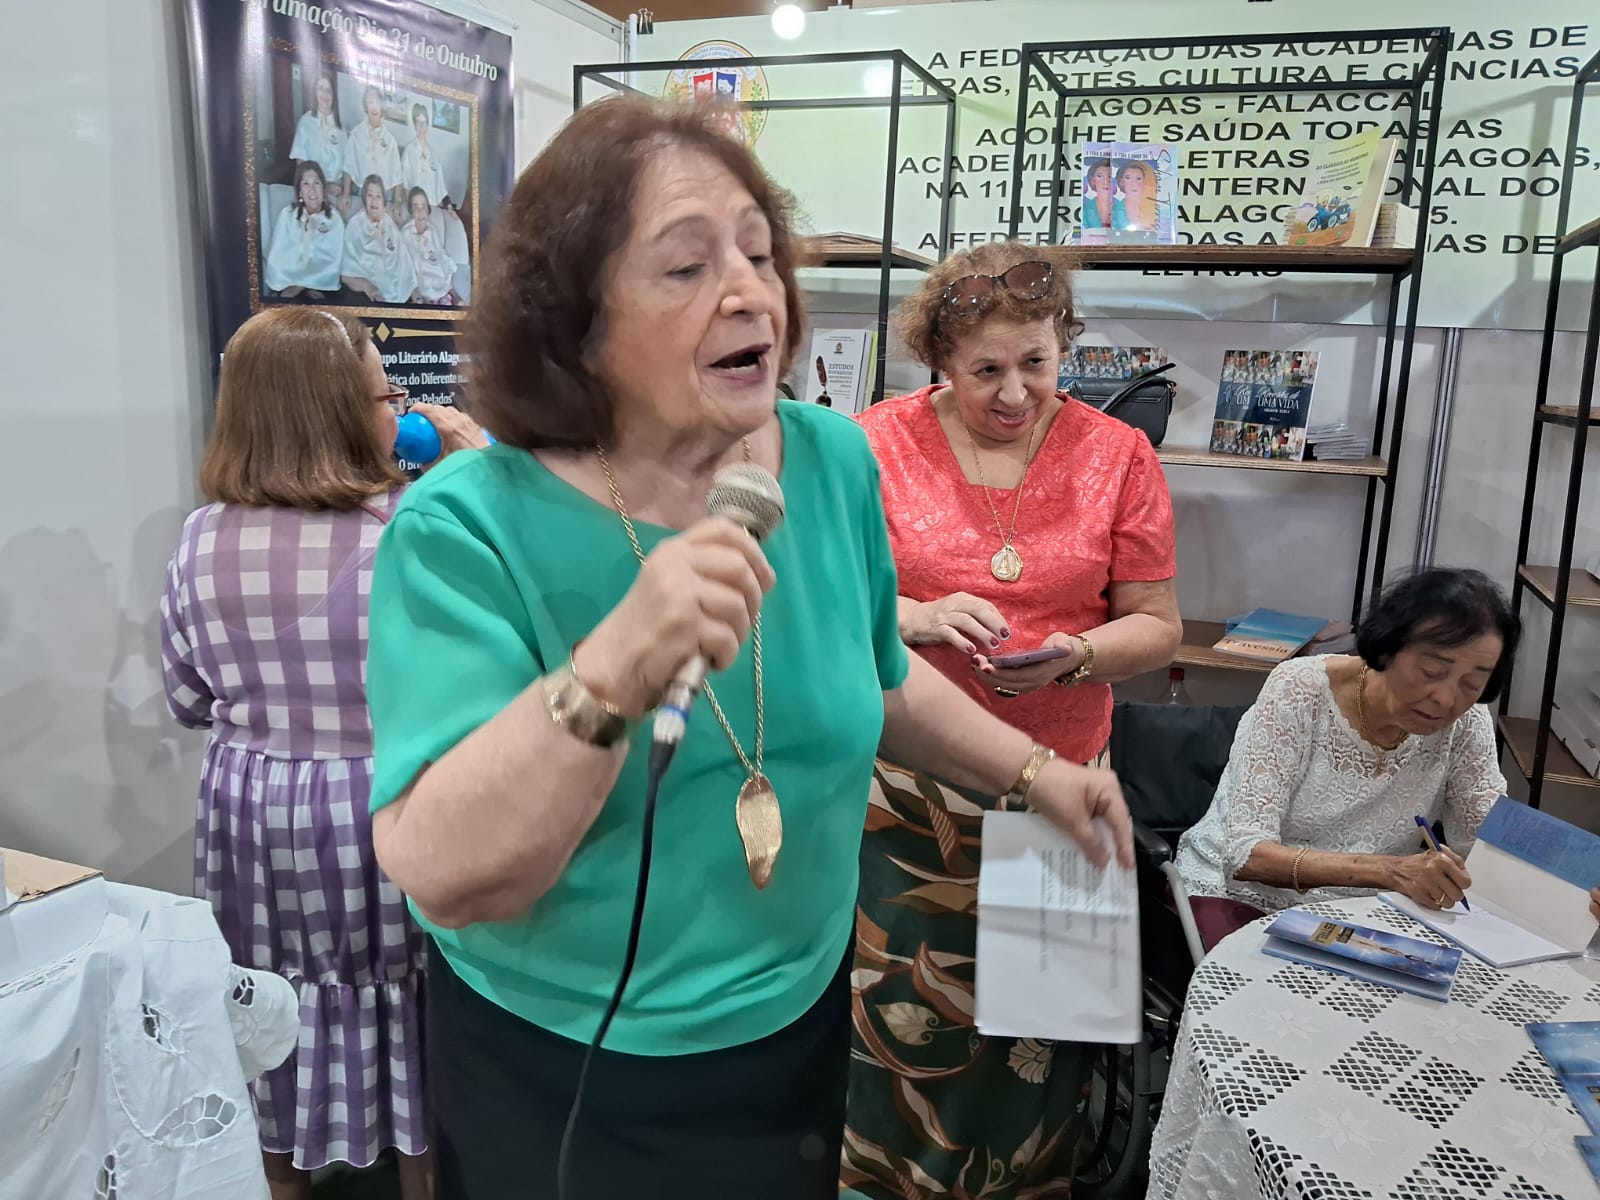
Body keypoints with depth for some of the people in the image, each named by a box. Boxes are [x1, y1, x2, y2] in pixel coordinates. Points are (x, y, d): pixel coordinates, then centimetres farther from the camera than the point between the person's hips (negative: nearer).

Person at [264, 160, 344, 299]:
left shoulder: (335, 220, 0)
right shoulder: (286, 215, 4)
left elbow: (333, 265, -6)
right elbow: (275, 259, -1)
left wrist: (301, 285, -15)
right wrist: (297, 287, -16)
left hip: (320, 290, -1)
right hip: (288, 288, 1)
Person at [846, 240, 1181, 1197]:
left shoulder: (1119, 456, 0)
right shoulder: (878, 442, -4)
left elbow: (1158, 626, 3)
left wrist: (1074, 656, -17)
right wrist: (917, 618, -22)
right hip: (904, 785, -1)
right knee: (901, 999, 10)